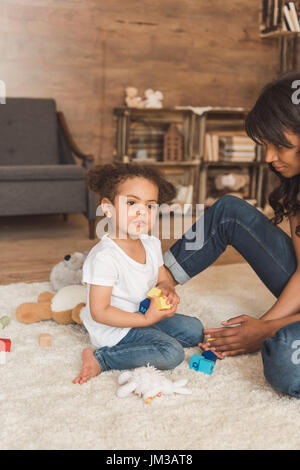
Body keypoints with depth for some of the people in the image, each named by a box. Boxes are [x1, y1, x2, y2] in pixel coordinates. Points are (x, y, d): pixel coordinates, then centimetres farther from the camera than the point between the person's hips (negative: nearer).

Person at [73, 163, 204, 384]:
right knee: (171, 353, -21)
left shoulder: (152, 244, -2)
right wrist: (146, 319, -26)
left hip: (143, 315, 9)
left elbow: (162, 279, 13)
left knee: (195, 330, 10)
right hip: (114, 327, -9)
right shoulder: (104, 256, -28)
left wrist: (167, 291, -13)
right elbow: (99, 312, -26)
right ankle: (100, 358, -12)